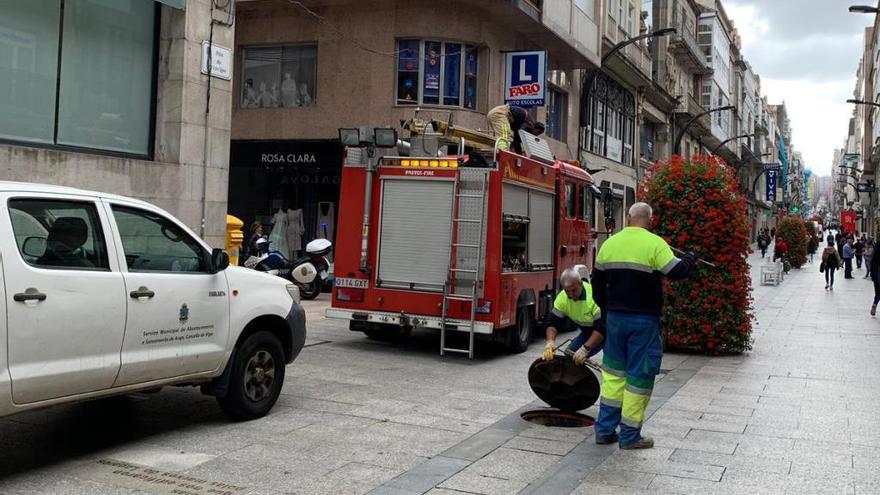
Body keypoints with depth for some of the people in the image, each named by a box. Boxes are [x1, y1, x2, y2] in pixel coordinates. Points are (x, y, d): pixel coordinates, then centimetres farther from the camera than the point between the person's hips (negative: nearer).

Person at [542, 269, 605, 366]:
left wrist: (585, 348, -44)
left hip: (606, 330, -6)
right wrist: (550, 341, -32)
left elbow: (602, 328, -36)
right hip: (587, 331, 6)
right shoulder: (562, 298, -16)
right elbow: (553, 323, -13)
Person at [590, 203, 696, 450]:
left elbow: (597, 281, 13)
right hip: (644, 320, -5)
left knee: (613, 372, 15)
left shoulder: (609, 243, 6)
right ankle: (630, 436, 9)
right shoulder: (655, 244, -12)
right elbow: (677, 271, -13)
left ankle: (605, 430, 16)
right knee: (639, 375, 4)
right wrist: (689, 259, 9)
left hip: (615, 317, 5)